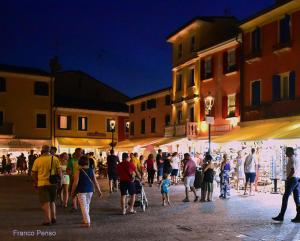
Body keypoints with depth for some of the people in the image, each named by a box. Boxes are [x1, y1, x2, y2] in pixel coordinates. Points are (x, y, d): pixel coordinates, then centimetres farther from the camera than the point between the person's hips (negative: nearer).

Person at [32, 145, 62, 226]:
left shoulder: (38, 160, -4)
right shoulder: (55, 159, -3)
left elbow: (34, 173, 3)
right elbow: (59, 171, -4)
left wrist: (36, 183, 17)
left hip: (42, 184, -2)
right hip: (53, 183, 2)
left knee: (45, 202, 2)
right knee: (52, 201, 19)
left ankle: (48, 220, 1)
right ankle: (53, 218, 19)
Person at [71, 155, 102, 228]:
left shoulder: (78, 171, -12)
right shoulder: (91, 170, -1)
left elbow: (75, 183, -11)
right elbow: (95, 181, 1)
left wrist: (73, 192, 1)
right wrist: (99, 191, 8)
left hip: (81, 191, -4)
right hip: (90, 190, 4)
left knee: (83, 206, 1)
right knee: (87, 205, 20)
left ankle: (87, 222, -4)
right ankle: (85, 219, 32)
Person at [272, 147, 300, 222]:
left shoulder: (291, 159, -12)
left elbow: (292, 171, -21)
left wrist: (287, 179, -15)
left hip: (292, 179, -9)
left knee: (285, 197, -5)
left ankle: (281, 216, -3)